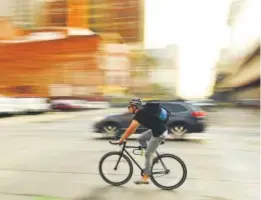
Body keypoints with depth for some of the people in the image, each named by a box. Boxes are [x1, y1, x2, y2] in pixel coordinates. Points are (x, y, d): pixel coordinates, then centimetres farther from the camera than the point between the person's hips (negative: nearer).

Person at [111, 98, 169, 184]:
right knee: (140, 139, 14)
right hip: (156, 130, 9)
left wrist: (120, 140, -10)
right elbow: (133, 129, 19)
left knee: (148, 154, 0)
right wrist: (124, 137, 20)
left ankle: (145, 178, 10)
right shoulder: (142, 111, 12)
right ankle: (152, 156, 19)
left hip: (159, 133, -9)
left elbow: (130, 130, -16)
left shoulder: (139, 114, -15)